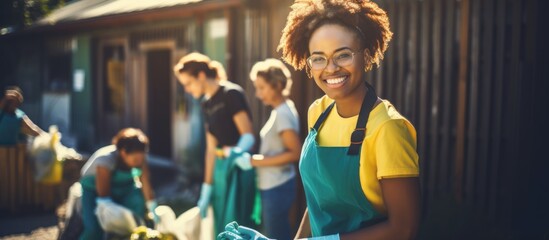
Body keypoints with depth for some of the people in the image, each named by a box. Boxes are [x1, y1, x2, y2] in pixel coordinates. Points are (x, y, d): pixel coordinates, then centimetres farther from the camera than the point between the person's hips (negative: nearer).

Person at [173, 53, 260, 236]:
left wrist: (235, 152, -37)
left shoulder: (231, 94, -11)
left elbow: (248, 135, -16)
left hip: (238, 167, -8)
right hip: (220, 168, 8)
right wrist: (207, 188, 14)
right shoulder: (207, 104, 13)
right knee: (221, 228, 12)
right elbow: (211, 148, 14)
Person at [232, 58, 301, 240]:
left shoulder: (283, 113, -17)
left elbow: (296, 153, -23)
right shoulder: (281, 110, 11)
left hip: (277, 188, -9)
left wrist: (255, 161, -21)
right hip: (273, 186, 9)